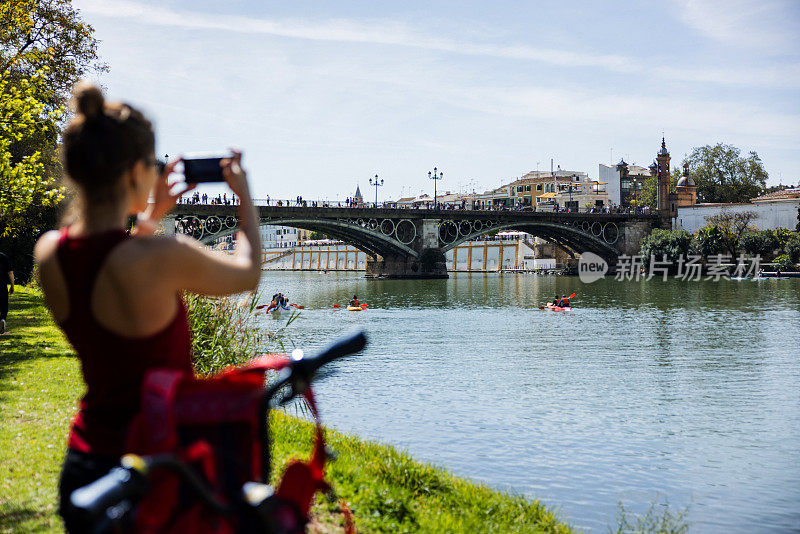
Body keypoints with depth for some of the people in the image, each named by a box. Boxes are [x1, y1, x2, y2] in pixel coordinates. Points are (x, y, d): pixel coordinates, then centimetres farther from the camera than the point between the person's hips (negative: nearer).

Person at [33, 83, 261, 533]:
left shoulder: (49, 253, -4)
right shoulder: (163, 257, -24)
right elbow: (249, 275, -3)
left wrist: (149, 218, 20)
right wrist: (245, 197, 12)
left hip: (85, 460, 7)